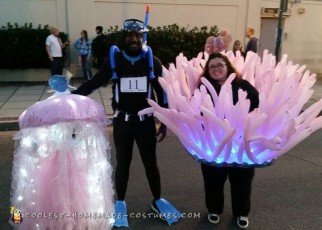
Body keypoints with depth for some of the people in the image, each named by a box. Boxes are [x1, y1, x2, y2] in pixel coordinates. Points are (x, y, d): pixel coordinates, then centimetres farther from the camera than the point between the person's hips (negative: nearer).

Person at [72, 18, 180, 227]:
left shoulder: (152, 61, -4)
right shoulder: (114, 59, -5)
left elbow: (162, 93, 1)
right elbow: (94, 83, 2)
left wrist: (164, 123, 1)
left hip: (146, 121, 0)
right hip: (122, 121, 0)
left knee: (151, 161, 12)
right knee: (123, 162, 13)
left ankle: (157, 201, 33)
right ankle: (120, 203, 32)